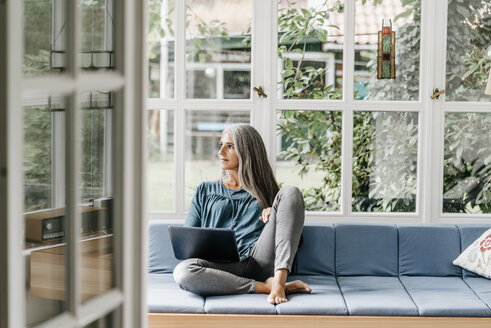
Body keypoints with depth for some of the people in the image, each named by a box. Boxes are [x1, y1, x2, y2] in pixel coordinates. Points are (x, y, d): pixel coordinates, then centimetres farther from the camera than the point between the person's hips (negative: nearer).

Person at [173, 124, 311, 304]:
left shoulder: (264, 190, 24)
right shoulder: (205, 191, 26)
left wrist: (274, 213, -3)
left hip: (262, 261, 0)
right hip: (225, 265, 0)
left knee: (290, 192, -18)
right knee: (182, 271, -34)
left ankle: (279, 281, -32)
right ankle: (266, 286, -27)